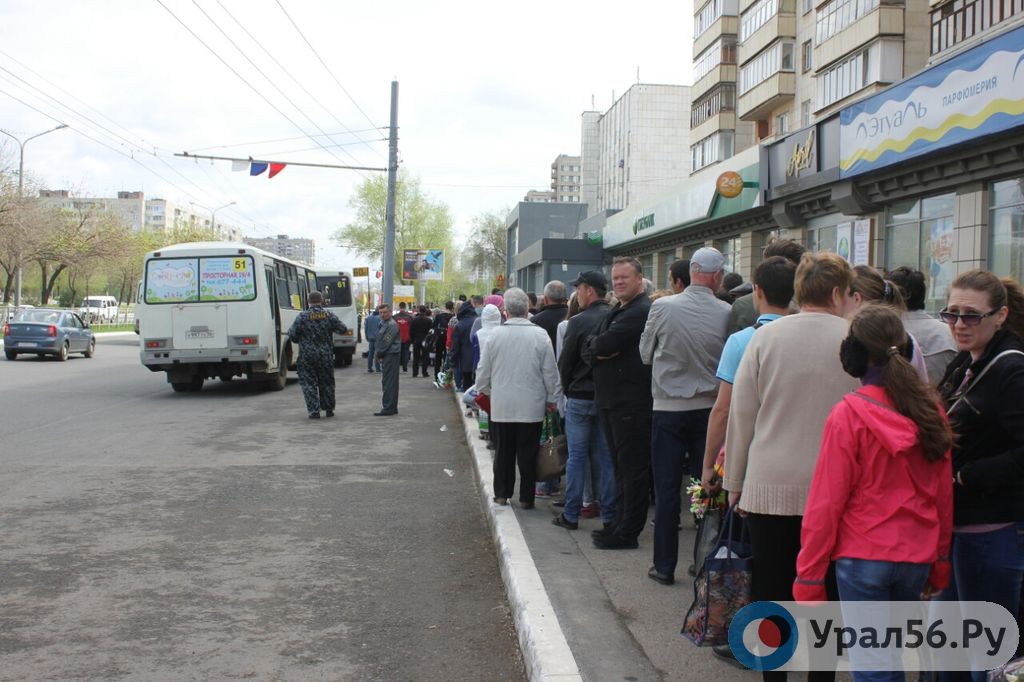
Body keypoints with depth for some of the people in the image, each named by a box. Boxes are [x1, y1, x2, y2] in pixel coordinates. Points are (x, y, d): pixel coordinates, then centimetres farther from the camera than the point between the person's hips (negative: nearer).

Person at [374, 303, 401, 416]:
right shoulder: (384, 323, 18)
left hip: (391, 356, -10)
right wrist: (379, 354, 9)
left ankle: (388, 409, -9)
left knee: (388, 383, -9)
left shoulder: (392, 324, -13)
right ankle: (392, 408, 18)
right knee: (391, 383, 12)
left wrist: (379, 354, -6)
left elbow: (386, 342, -17)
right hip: (387, 356, 10)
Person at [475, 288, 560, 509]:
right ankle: (526, 497, 13)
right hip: (532, 406, -1)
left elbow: (483, 372, 3)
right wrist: (551, 399, 10)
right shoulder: (540, 335, -9)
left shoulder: (495, 335, -6)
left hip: (502, 406, 1)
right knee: (528, 453, 7)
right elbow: (550, 372, -4)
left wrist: (484, 391, 22)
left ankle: (502, 494, 19)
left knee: (503, 451, 13)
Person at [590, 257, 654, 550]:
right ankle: (620, 524, 26)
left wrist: (597, 346, -2)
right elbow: (590, 351, 10)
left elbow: (605, 345, -22)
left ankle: (628, 532, 2)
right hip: (610, 400, 10)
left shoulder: (641, 311, -14)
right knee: (621, 465, 17)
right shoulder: (615, 312, 18)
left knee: (633, 467, -3)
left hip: (631, 402, -10)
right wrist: (600, 350, -10)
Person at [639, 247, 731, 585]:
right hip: (709, 408, 1)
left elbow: (645, 354, 3)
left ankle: (665, 566, 12)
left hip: (668, 408, -1)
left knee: (667, 490, 6)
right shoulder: (725, 313, -8)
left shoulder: (662, 307, -9)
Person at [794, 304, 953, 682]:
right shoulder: (929, 410, 0)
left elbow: (826, 502, -12)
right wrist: (941, 562, 18)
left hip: (864, 556, -5)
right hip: (918, 557, 5)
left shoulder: (849, 414, -14)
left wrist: (808, 576, -5)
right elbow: (944, 494, 8)